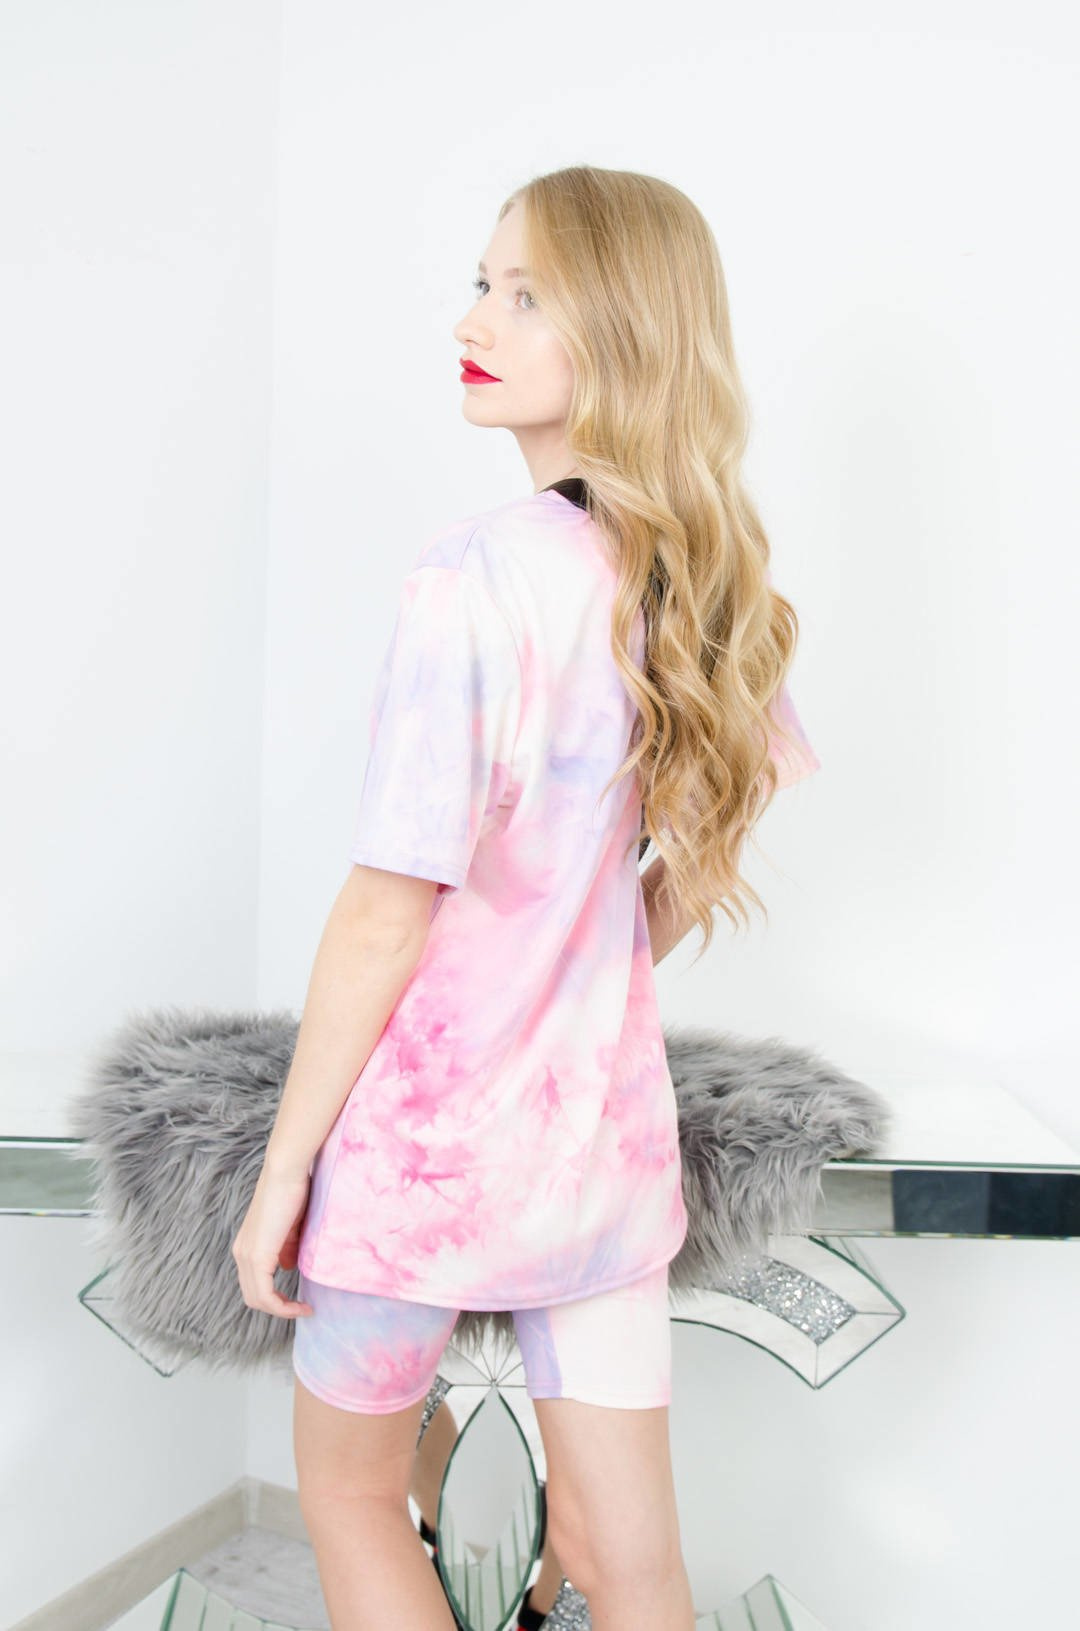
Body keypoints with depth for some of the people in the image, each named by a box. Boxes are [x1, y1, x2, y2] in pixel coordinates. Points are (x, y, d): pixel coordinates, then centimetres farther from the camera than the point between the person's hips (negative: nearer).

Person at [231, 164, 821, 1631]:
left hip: (430, 1128, -5)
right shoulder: (708, 576, -1)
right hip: (611, 1126, 6)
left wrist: (282, 1171, -9)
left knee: (348, 1490, 23)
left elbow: (388, 913, -20)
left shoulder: (474, 579, -22)